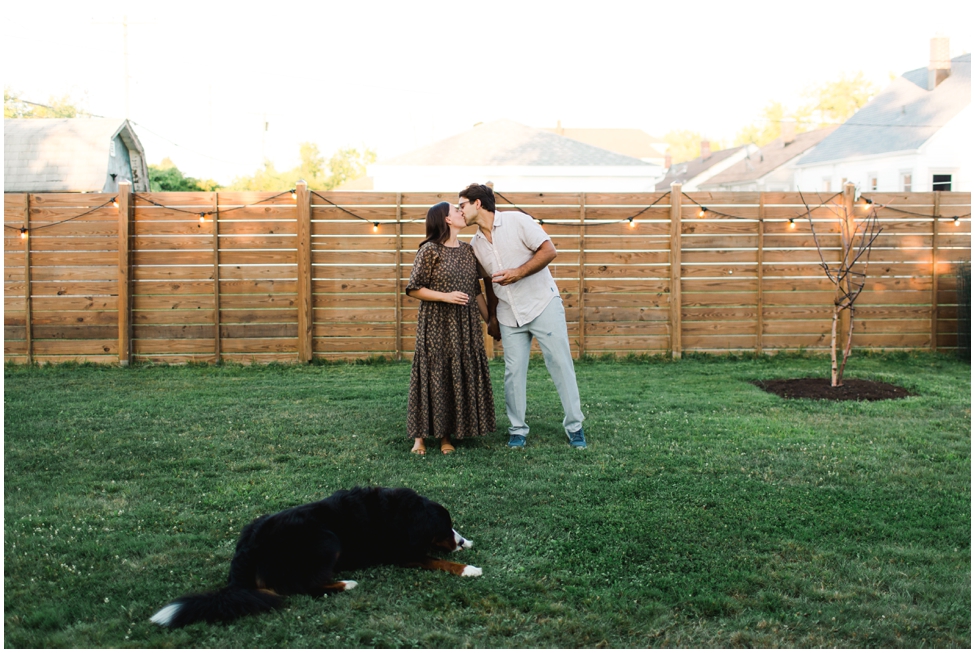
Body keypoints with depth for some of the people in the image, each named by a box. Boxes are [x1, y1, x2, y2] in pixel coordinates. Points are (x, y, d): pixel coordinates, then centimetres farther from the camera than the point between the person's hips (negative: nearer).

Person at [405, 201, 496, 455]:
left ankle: (446, 435, 15)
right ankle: (420, 436, 11)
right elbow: (413, 289, -8)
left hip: (464, 327, 5)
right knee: (432, 376, -1)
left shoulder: (468, 250, 9)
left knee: (460, 377, 5)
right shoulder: (429, 250, -8)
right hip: (435, 326, -5)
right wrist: (446, 296, -18)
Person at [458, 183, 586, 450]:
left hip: (543, 304, -5)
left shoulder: (516, 220, -8)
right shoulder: (475, 244, 10)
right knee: (513, 371, 3)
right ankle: (517, 430, 15)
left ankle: (574, 426, 7)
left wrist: (518, 273, -18)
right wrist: (491, 317, 17)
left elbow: (549, 251, -11)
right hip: (509, 315, 5)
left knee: (560, 363, -2)